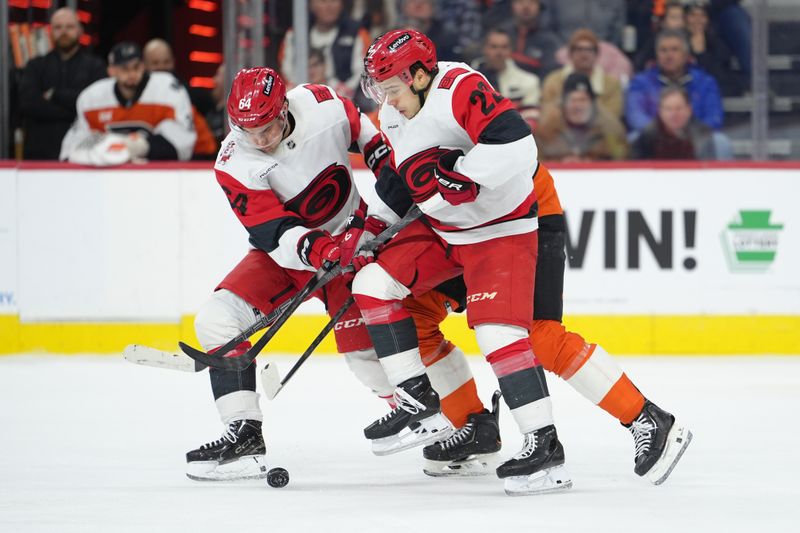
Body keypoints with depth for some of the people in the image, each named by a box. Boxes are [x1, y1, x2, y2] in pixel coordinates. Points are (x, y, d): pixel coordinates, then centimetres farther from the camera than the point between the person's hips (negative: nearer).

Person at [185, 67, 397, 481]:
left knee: (362, 342, -16)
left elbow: (367, 132, 4)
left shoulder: (323, 105, -19)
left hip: (351, 235, -2)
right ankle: (243, 436, -15)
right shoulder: (234, 166, -21)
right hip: (285, 249, 2)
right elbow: (276, 234, -27)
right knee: (217, 318, -16)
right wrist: (320, 250, -45)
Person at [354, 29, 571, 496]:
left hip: (502, 228, -9)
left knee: (498, 330, -20)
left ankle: (545, 446, -16)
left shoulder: (461, 89, -25)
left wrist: (458, 178, -32)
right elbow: (399, 177, 19)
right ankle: (420, 403, 5)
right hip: (440, 229, 9)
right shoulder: (395, 117, 4)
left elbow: (515, 146, -36)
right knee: (373, 283, 1)